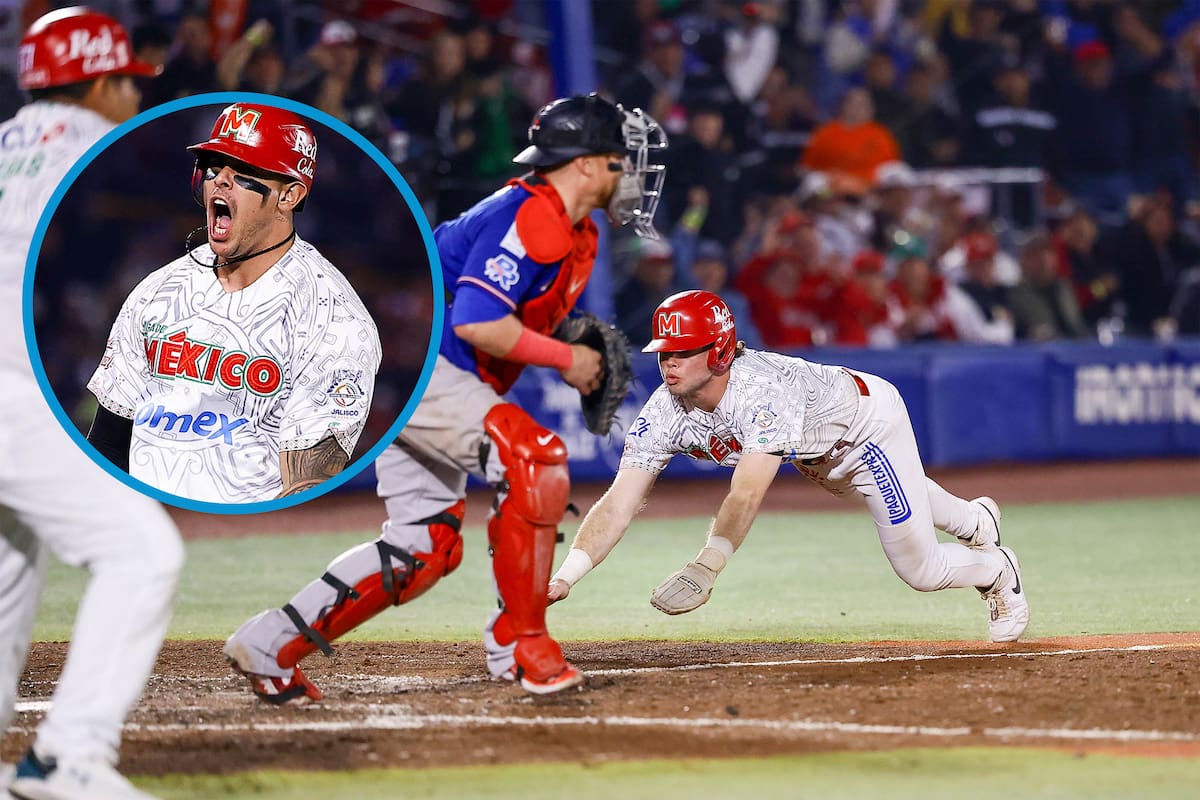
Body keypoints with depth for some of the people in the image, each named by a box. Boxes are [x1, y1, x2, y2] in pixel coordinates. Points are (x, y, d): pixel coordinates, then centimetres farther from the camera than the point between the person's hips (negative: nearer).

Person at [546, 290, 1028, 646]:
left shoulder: (762, 390, -46)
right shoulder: (663, 414, -28)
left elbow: (746, 497, -57)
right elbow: (618, 505, -34)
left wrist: (703, 571, -71)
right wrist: (565, 576, -49)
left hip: (869, 418, -6)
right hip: (816, 456, 6)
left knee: (920, 570, 1)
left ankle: (996, 570, 33)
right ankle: (972, 519, 63)